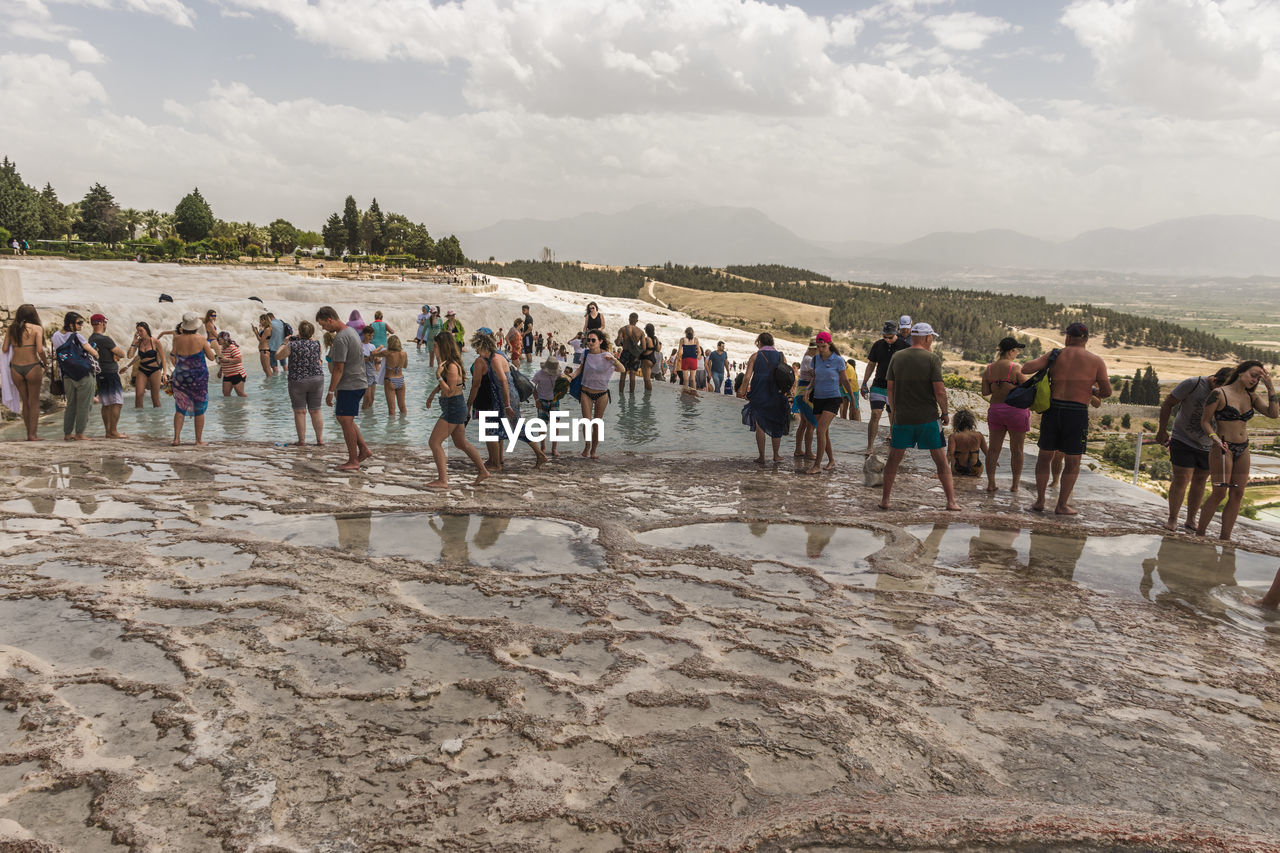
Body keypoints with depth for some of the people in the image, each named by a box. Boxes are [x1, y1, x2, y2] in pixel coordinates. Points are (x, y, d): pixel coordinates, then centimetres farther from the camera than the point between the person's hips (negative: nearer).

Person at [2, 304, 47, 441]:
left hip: (15, 368, 4)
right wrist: (45, 363, 3)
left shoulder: (10, 329, 6)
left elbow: (5, 349, 3)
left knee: (25, 402, 15)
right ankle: (32, 434, 2)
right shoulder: (37, 328, -6)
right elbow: (40, 350, -14)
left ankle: (29, 433, 18)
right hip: (32, 367, -4)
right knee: (34, 402, 5)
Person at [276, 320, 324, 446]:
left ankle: (302, 440, 7)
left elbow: (278, 356, 2)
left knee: (300, 412, 6)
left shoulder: (292, 345, -11)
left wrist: (284, 343, 15)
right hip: (317, 379, 3)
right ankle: (320, 440, 11)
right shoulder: (316, 344, -2)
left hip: (297, 380, -3)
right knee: (315, 411, 10)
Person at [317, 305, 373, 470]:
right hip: (359, 383, 10)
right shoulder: (351, 331, 14)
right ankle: (364, 450, 18)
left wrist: (330, 391, -16)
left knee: (346, 421, -5)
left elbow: (339, 369, -21)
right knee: (343, 419, 17)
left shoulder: (340, 339, -18)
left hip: (349, 385, -10)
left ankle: (353, 461, 0)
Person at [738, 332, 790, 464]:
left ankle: (761, 456, 5)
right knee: (777, 425, 15)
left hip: (759, 394, -2)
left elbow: (747, 377, -7)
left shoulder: (755, 356, -2)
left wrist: (743, 392, 4)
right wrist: (786, 395, 10)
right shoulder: (780, 356, 5)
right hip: (776, 395, 2)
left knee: (759, 425, 5)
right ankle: (776, 455, 20)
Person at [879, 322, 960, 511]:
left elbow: (890, 388, 6)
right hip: (928, 417, -2)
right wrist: (945, 412, 2)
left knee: (894, 459, 12)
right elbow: (939, 391, -12)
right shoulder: (932, 359, -7)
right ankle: (951, 501, 9)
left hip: (902, 417, 2)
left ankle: (885, 499, 15)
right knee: (941, 461, 7)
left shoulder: (897, 357, 3)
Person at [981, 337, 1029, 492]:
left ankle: (991, 483, 8)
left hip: (995, 410, 4)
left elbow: (985, 392, 2)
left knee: (994, 449, 9)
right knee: (1017, 450, 8)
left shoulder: (988, 369, 2)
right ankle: (1015, 484, 13)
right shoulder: (1016, 368, -12)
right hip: (1016, 410, -4)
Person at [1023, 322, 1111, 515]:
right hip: (1077, 413, -2)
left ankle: (1040, 501, 16)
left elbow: (1026, 368, -6)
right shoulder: (1095, 361, 1)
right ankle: (1062, 505, 10)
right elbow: (1107, 391, 2)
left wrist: (1030, 364, 16)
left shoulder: (1055, 355, 3)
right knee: (1072, 463, 10)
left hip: (1052, 410, 2)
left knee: (1044, 456, 16)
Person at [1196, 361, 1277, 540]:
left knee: (1237, 495, 3)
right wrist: (1216, 439, -23)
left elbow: (1274, 413, -2)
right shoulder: (1219, 393, -8)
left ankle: (1224, 538, 9)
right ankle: (1199, 534, 4)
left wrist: (1270, 387, -5)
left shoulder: (1252, 397, 9)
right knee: (1219, 493, -8)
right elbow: (1205, 421, -8)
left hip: (1243, 451, 6)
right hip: (1223, 449, -6)